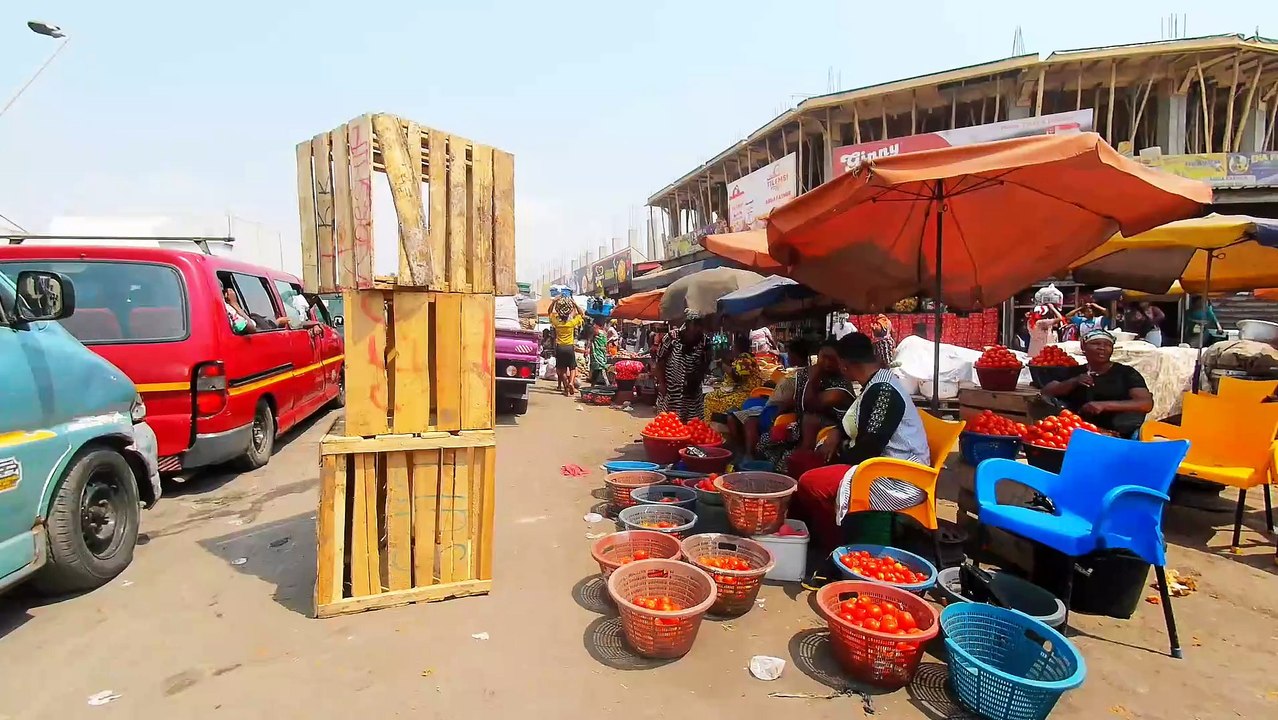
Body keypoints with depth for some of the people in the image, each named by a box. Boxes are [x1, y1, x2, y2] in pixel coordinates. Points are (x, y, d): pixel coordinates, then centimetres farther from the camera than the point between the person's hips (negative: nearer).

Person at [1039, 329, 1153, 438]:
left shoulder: (1126, 372, 4)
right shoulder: (1073, 371, 12)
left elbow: (1147, 404, -11)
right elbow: (1046, 393, 2)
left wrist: (1104, 405, -24)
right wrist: (1073, 382, -14)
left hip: (1113, 433, 0)